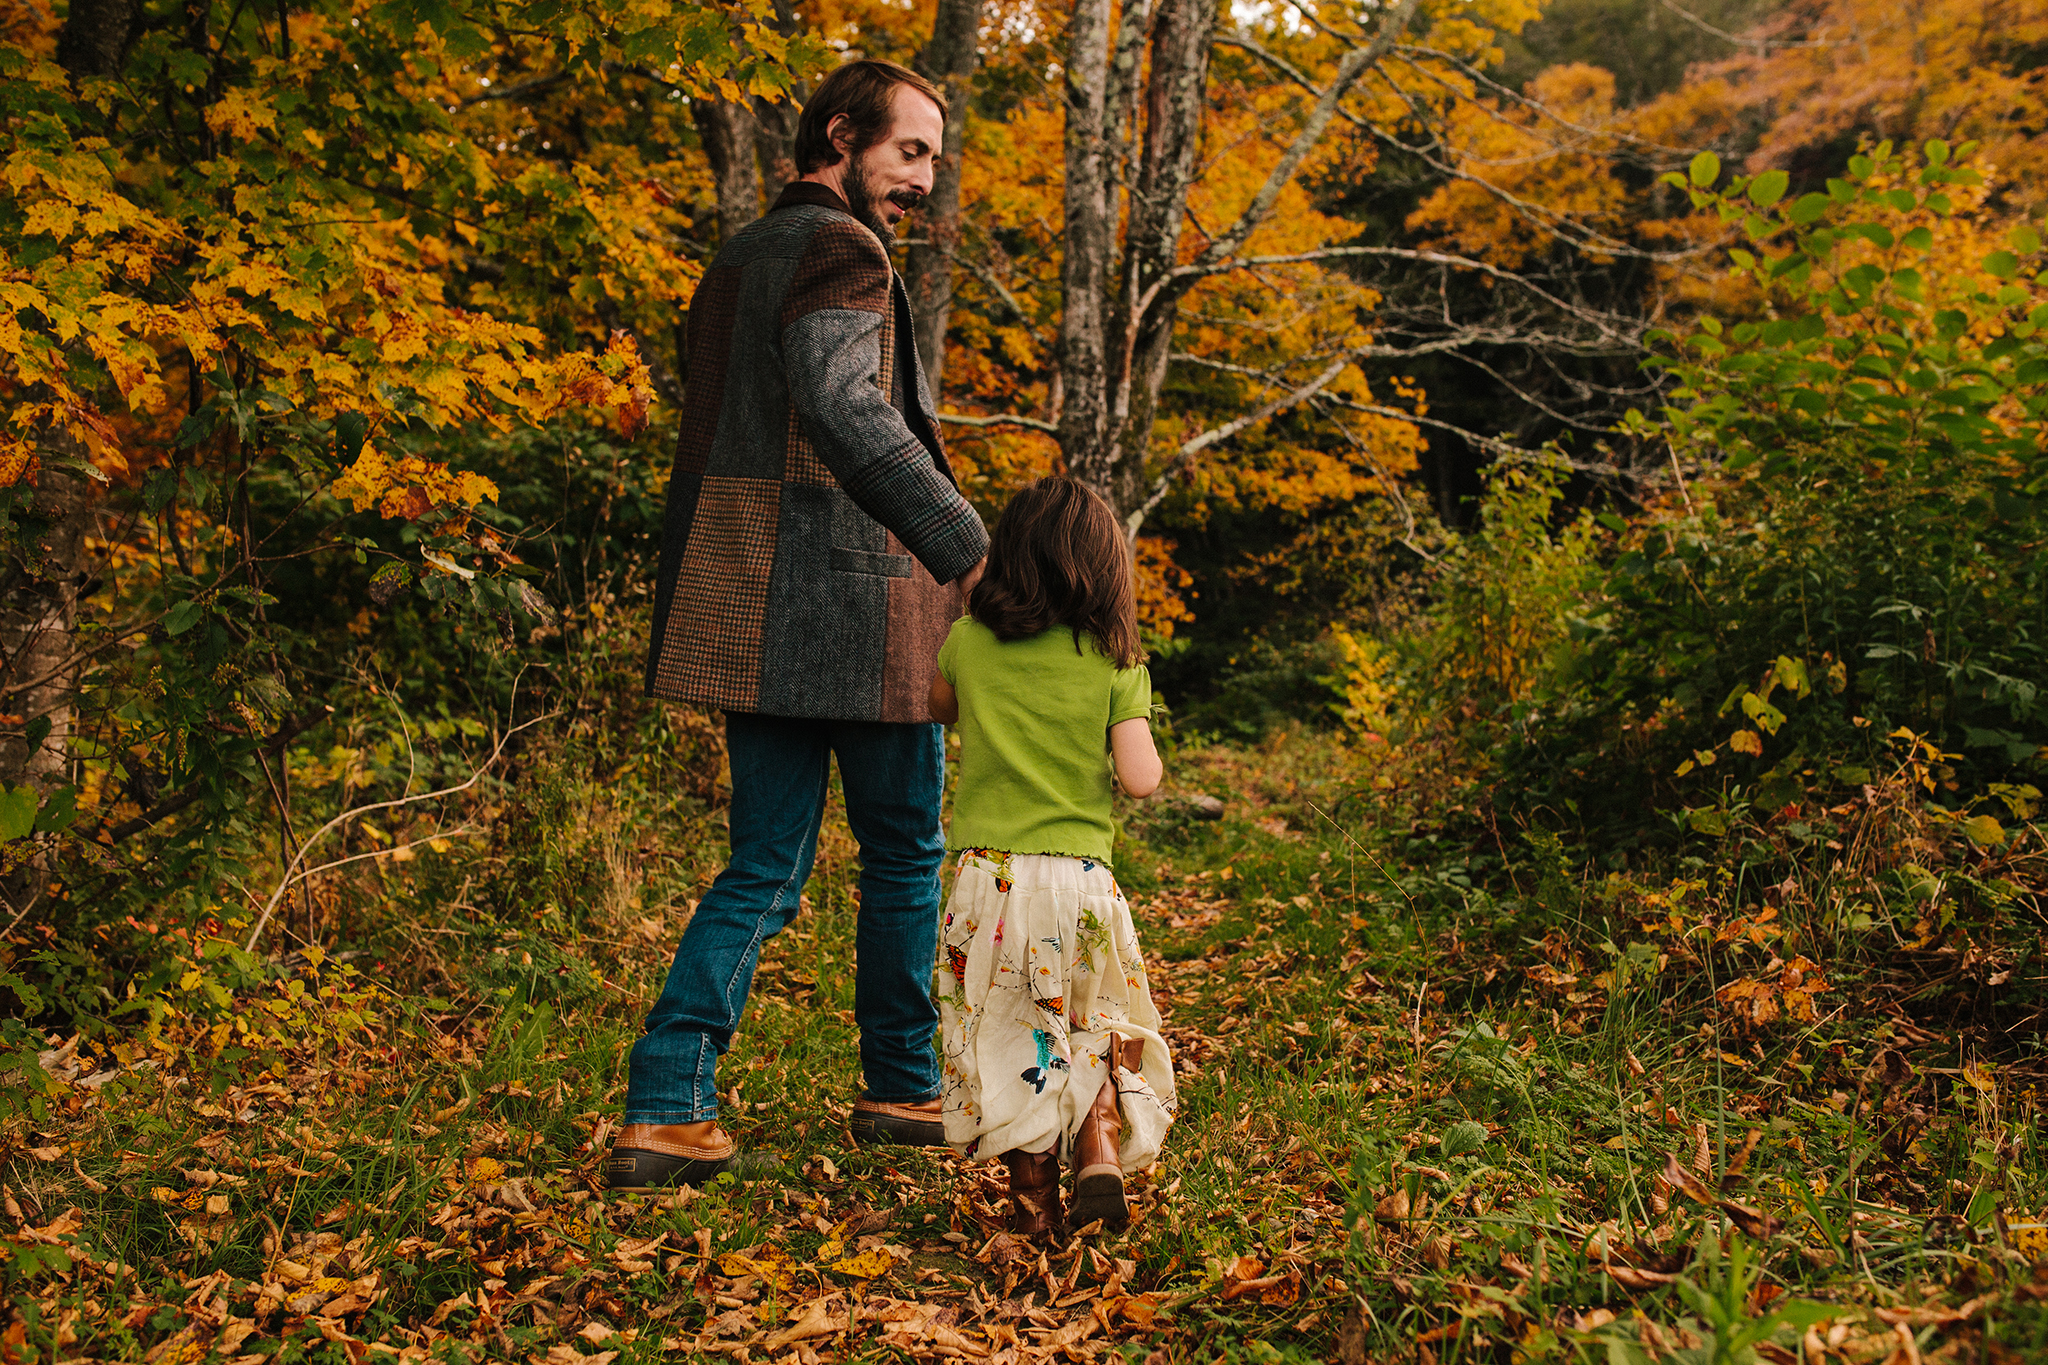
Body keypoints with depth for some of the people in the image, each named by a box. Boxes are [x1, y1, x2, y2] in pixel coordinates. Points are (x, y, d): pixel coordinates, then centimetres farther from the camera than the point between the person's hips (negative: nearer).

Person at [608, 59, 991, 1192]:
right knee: (907, 853, 9)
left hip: (749, 618, 8)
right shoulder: (841, 251, -9)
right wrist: (966, 543, -27)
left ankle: (664, 1110, 3)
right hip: (853, 610, -8)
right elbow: (846, 408, -27)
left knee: (765, 869, 10)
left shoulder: (735, 261, 21)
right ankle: (903, 1091, 22)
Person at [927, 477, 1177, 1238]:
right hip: (1081, 877, 0)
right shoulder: (1117, 664, -3)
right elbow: (1140, 779, -8)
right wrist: (1145, 744, 12)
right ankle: (1100, 1151, 4)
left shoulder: (968, 643, 1)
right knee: (1097, 1023, 21)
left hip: (989, 876, 0)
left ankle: (1036, 1202, 17)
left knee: (1008, 1035, 11)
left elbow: (936, 710, 20)